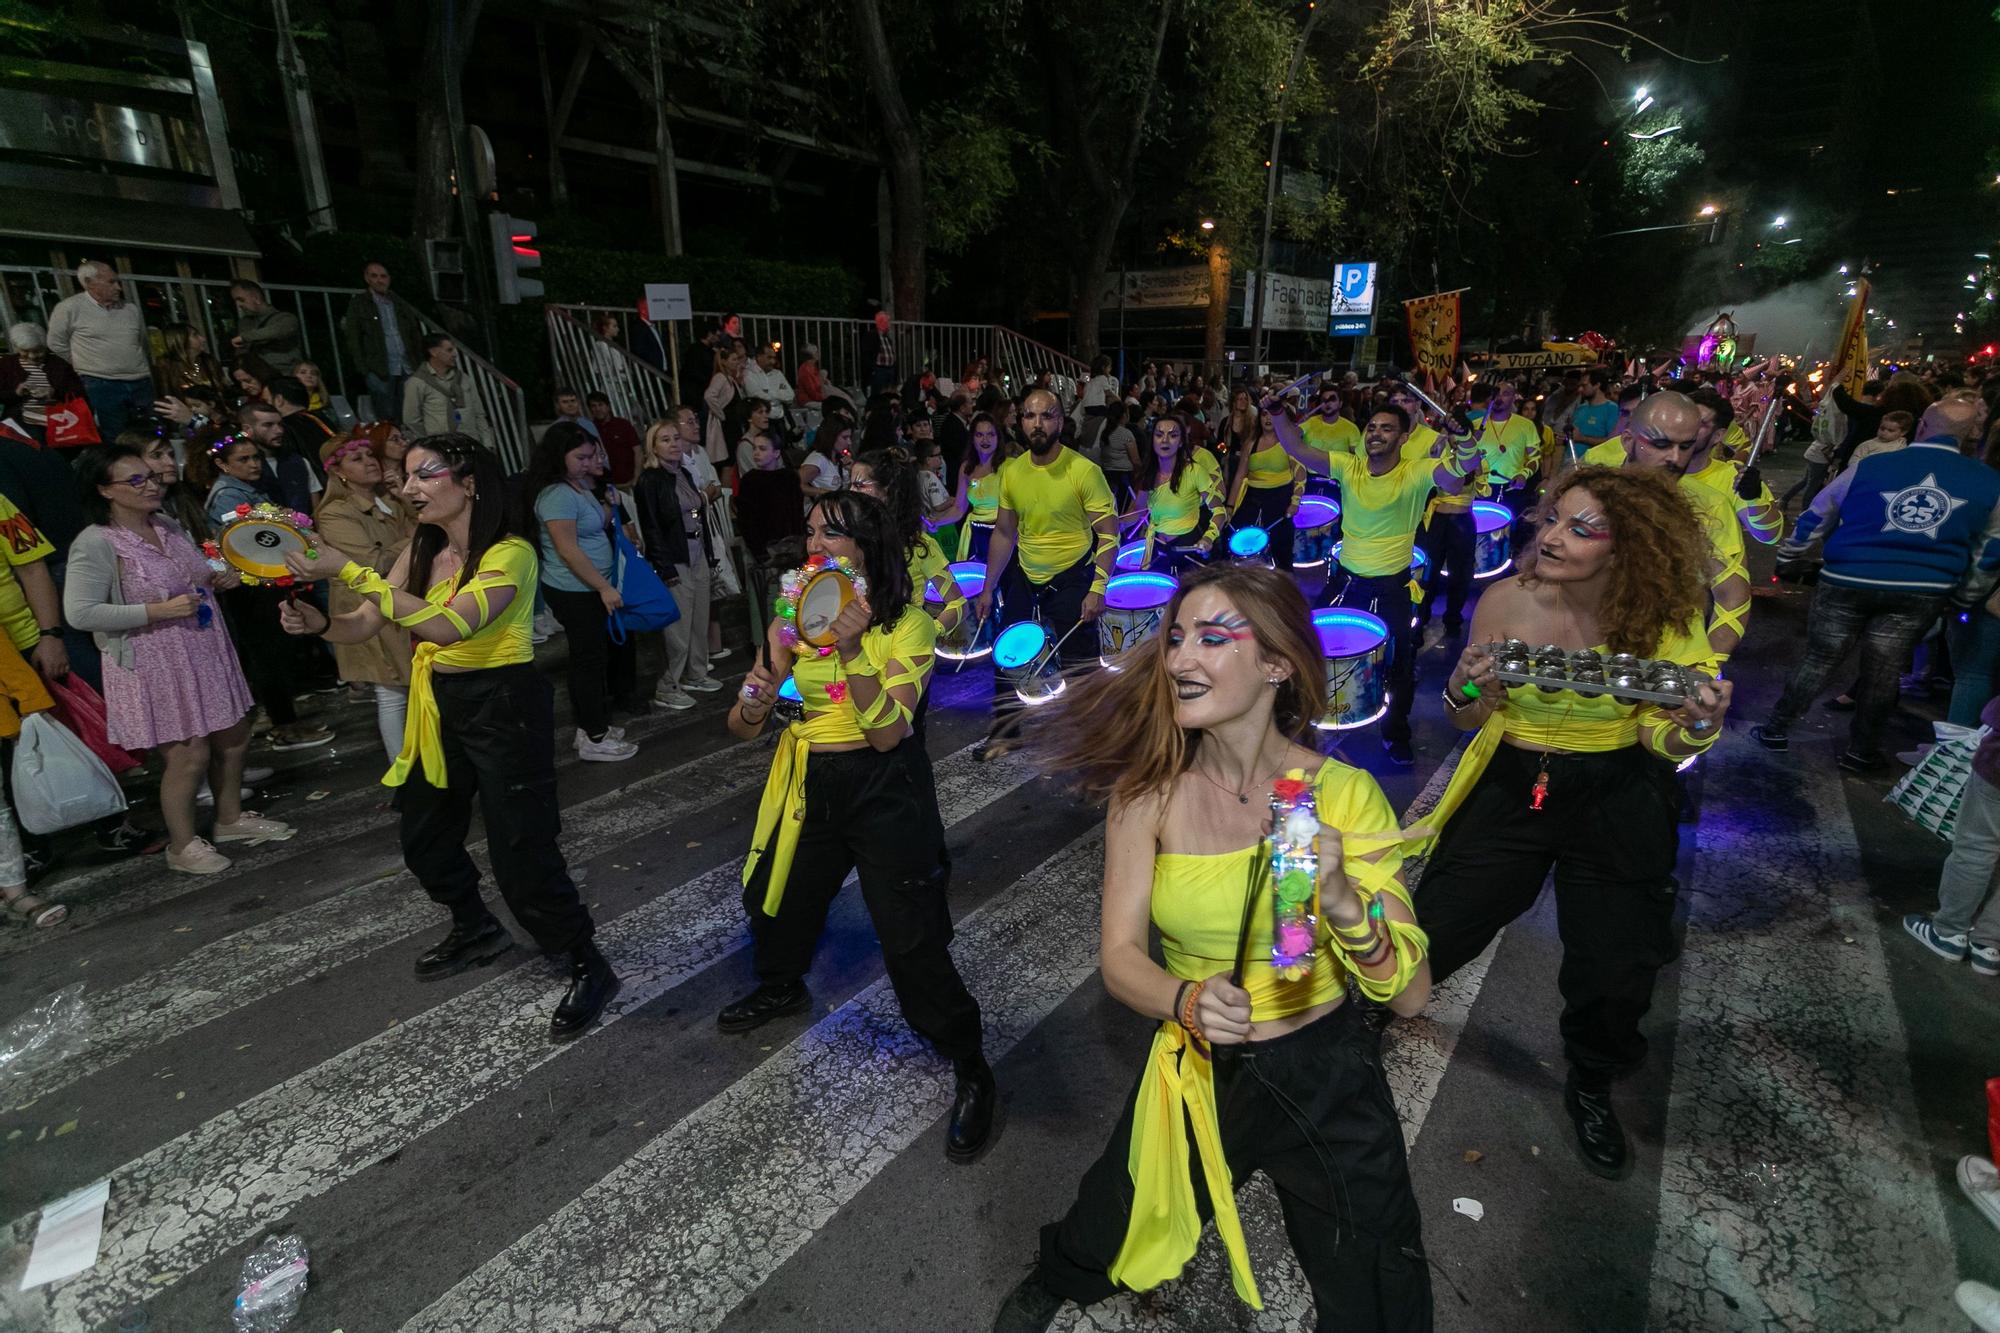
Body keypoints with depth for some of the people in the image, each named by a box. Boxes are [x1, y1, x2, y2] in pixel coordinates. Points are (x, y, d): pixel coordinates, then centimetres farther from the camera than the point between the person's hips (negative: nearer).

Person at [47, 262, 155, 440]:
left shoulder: (131, 309, 11)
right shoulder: (69, 308, -3)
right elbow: (57, 344, 6)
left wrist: (148, 376, 21)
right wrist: (86, 366, 9)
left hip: (141, 384, 5)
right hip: (101, 385, -4)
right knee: (115, 440, -4)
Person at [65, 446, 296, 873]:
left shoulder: (167, 527, 7)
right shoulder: (94, 544, -16)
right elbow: (79, 613, -20)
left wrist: (217, 580, -1)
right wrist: (159, 611, -24)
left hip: (205, 653, 8)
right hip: (154, 668, -8)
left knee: (233, 736, 15)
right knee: (189, 754, -2)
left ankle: (230, 818, 34)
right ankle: (182, 845, 17)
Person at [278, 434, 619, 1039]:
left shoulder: (510, 553, -18)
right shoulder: (421, 552, 6)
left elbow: (446, 626, -31)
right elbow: (364, 627, 2)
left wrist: (349, 570, -30)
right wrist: (319, 623, -20)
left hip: (504, 705, -8)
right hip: (441, 704, 8)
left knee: (521, 852, -6)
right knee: (423, 837, 21)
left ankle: (589, 967, 12)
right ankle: (476, 930, 46)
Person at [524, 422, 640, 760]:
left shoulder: (581, 484, 9)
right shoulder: (557, 494, -19)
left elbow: (599, 526, 21)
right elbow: (568, 549, -22)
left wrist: (609, 505, 3)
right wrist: (605, 587, -19)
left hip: (590, 589, 9)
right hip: (574, 592, -9)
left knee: (590, 656, 15)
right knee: (590, 659, -3)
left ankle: (591, 727, 25)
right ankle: (594, 740, 5)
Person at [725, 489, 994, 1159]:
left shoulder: (907, 624, -12)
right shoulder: (796, 617, 2)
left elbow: (888, 732, -23)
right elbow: (743, 728, 0)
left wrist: (851, 650, -34)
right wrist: (755, 698, -23)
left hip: (883, 790, -5)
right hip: (808, 787, 6)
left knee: (911, 941, -7)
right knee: (773, 901, 22)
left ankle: (971, 1070, 15)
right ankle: (782, 988, 56)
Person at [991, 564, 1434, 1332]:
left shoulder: (1345, 794, -17)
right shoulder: (1150, 789, -14)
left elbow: (1411, 994, -16)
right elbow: (1120, 959, -12)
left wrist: (1342, 901, -35)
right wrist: (1189, 1001, -33)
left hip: (1327, 1078, -1)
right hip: (1196, 1073, 1)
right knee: (1101, 1249, 22)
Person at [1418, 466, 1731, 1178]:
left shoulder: (1665, 618, -13)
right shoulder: (1507, 601, -15)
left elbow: (1663, 743, -6)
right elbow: (1466, 720, -5)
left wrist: (1698, 725, -29)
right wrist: (1466, 690, -29)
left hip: (1616, 803, 1)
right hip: (1510, 785, 0)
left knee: (1618, 972, 4)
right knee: (1427, 937, -4)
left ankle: (1591, 1088, 39)